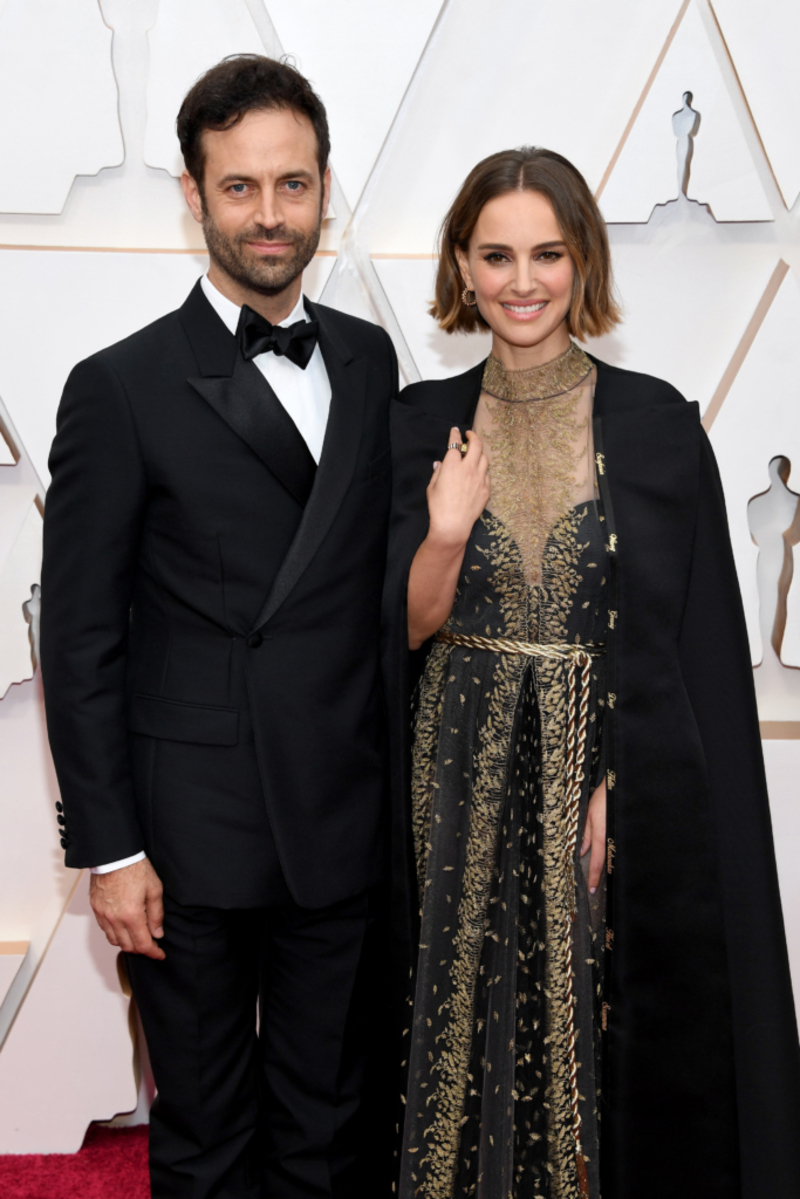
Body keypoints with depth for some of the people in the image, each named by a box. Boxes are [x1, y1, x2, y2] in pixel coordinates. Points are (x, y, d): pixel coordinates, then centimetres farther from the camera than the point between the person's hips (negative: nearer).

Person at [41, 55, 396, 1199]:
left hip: (348, 823, 4)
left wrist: (397, 778, 8)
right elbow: (79, 640, -7)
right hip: (194, 842, -3)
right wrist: (108, 848, -9)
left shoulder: (369, 358, 7)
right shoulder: (121, 388, -8)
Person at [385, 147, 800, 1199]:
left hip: (615, 788, -1)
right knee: (472, 1023, 11)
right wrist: (447, 535, -19)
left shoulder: (656, 424, -3)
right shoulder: (422, 425, 3)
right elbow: (410, 629, 1)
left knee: (607, 1028, 8)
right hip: (466, 787, 2)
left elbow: (691, 639, -3)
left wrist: (624, 787, -13)